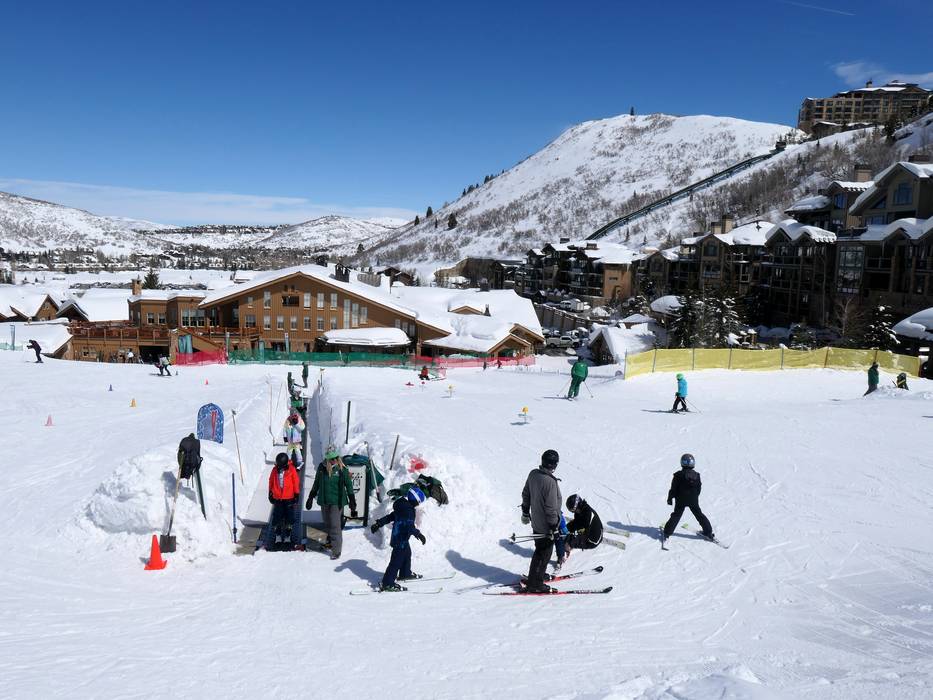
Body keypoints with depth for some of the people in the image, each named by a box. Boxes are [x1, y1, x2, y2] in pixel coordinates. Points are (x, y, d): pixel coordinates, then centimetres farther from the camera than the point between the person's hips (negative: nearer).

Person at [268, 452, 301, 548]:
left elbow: (296, 483, -2)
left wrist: (296, 495, -1)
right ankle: (278, 535, 17)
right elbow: (271, 482, 10)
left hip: (289, 498, -1)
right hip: (277, 498, 2)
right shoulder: (275, 470, -2)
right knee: (277, 517, 4)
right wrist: (270, 493, 13)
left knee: (289, 517, 4)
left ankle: (287, 535, 17)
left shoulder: (291, 469, -8)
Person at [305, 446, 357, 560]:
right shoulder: (322, 467, 0)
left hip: (337, 501, -4)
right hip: (324, 501, 4)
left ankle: (336, 550, -2)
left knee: (335, 525, -7)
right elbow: (316, 484, 14)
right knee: (327, 524, 13)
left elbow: (349, 486, -7)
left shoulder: (342, 469, -10)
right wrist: (311, 498, 18)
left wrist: (353, 504, -9)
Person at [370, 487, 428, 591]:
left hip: (403, 539, 11)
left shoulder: (402, 506, 7)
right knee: (396, 561, -5)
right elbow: (409, 525, -34)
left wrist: (378, 524, 19)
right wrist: (419, 535, -36)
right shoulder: (408, 509, -24)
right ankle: (387, 584, 1)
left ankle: (405, 574, 47)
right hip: (400, 540, -11)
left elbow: (389, 517, 15)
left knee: (407, 554, 28)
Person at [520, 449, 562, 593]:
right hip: (546, 526, -8)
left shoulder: (533, 474, -4)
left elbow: (525, 494, 9)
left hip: (536, 522, 8)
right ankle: (535, 584, 15)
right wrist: (554, 528, -16)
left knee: (541, 550, 25)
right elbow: (551, 508, -25)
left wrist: (525, 512, 23)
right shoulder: (550, 482, -29)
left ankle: (539, 574, 42)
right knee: (543, 553, 6)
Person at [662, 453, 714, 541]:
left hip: (681, 501, -2)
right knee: (699, 515, 16)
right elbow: (699, 488, 7)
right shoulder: (696, 475, -3)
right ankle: (708, 532, 19)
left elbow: (673, 489, -9)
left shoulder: (678, 475, -13)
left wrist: (670, 498, 3)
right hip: (694, 501, 2)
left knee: (676, 516, 6)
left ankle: (667, 532, 5)